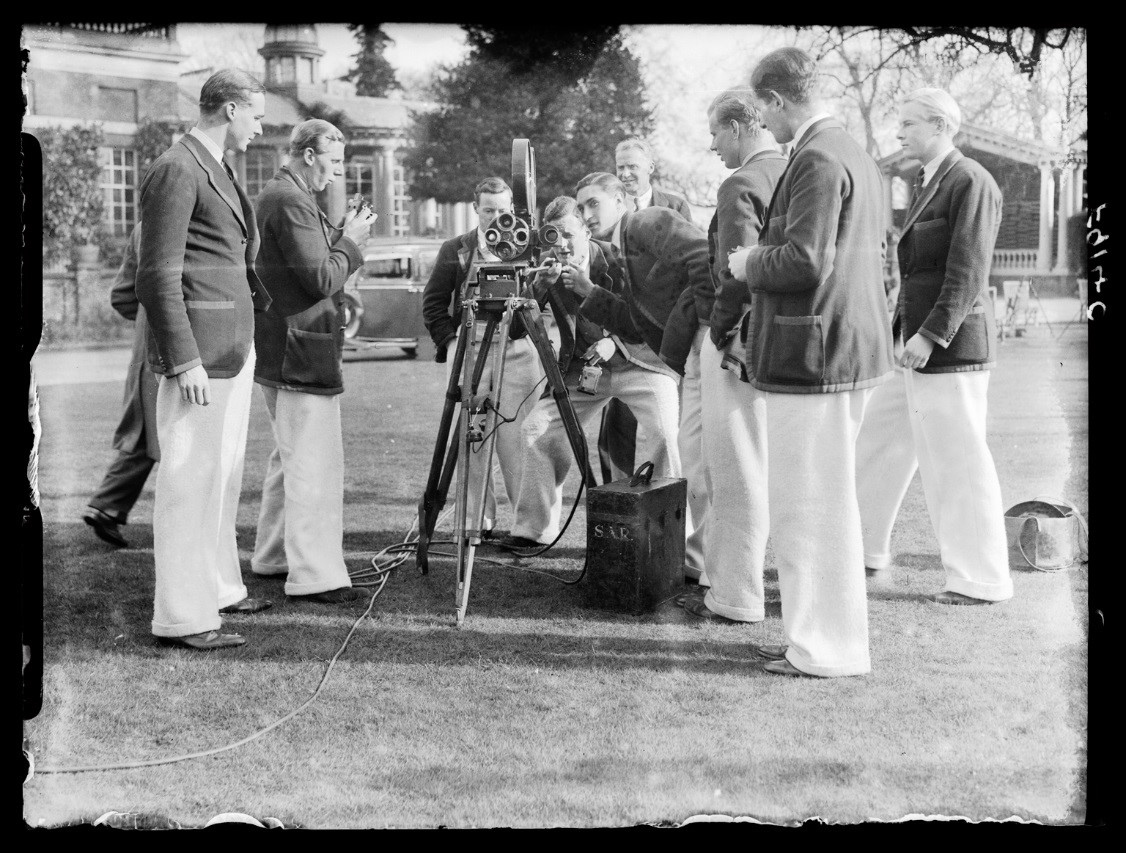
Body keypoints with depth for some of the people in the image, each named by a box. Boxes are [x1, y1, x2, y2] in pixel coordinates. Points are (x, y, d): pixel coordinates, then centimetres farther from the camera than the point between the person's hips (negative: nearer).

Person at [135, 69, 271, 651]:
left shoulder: (217, 170, 17)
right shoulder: (176, 171, -12)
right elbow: (158, 275, -17)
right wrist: (184, 361, -20)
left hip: (235, 343, 10)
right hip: (199, 349, -10)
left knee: (224, 473, 16)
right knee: (190, 477, -6)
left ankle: (218, 587, 27)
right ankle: (182, 617, 0)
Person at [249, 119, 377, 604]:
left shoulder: (272, 196, 17)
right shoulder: (291, 202, -16)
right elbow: (321, 278, -20)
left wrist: (342, 238, 10)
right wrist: (351, 242, -6)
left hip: (277, 352, 11)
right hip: (301, 353, -11)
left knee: (290, 457, 20)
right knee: (314, 464, -10)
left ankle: (273, 556, 29)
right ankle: (315, 576, -9)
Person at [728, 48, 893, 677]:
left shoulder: (817, 160, -16)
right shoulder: (857, 156, 17)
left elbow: (805, 260, -24)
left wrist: (749, 262, -6)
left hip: (814, 358, -11)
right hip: (851, 349, 11)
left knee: (813, 503, -3)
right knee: (825, 500, 18)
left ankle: (829, 649, 6)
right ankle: (820, 631, 28)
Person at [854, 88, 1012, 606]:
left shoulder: (971, 182, -12)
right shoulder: (927, 185, 17)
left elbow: (968, 272, -19)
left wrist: (931, 335, -24)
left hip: (949, 348, -10)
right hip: (917, 346, 10)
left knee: (957, 463, -3)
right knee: (878, 443, 16)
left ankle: (982, 580, 8)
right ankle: (865, 548, 29)